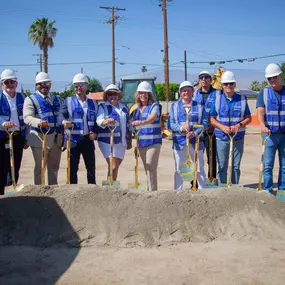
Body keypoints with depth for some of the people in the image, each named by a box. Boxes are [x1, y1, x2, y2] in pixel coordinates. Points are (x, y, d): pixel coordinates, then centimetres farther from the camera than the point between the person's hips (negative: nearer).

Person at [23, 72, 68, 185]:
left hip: (56, 138, 5)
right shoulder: (30, 99, -1)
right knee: (39, 167, 2)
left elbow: (62, 115, 19)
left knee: (54, 167, 12)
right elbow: (27, 117, -14)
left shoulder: (57, 99, 18)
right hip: (40, 138, -5)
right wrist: (39, 122, -33)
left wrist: (65, 122, -2)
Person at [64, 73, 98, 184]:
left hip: (88, 139, 2)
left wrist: (94, 132, 1)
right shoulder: (68, 101, 4)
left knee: (91, 168, 6)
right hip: (73, 139, -2)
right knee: (73, 169, 4)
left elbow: (96, 121, 17)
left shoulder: (93, 103, 12)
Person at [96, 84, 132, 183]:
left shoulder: (124, 108, 16)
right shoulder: (103, 106, 0)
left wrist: (129, 141, 16)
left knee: (116, 167, 10)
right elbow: (99, 121, -16)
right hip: (108, 141, -5)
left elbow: (128, 125, 20)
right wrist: (107, 121, -38)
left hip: (121, 142, 5)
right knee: (113, 166, -13)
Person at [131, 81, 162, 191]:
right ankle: (150, 191, 20)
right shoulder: (137, 110, 16)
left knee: (151, 169, -12)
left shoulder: (154, 106, -3)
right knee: (147, 170, 12)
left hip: (153, 142, -6)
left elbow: (152, 118, -24)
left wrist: (142, 122, -44)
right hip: (141, 143, 6)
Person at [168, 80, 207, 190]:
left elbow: (204, 123, -1)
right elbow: (170, 124, 0)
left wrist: (195, 133, -18)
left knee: (200, 169, 7)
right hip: (179, 142, 0)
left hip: (196, 141, 0)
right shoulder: (174, 106, 8)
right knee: (178, 170, 8)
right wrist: (181, 128, -19)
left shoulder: (199, 106, 6)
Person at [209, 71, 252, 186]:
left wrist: (239, 125, -13)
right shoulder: (217, 99, 1)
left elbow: (248, 118, 5)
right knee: (222, 166, 5)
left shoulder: (242, 99, 3)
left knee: (236, 166, 8)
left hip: (238, 138, 1)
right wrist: (222, 127, -15)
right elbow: (211, 119, 1)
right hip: (221, 138, -1)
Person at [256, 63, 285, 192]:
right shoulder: (264, 93, 6)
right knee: (268, 165, 0)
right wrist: (262, 125, -24)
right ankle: (267, 191, 6)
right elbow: (260, 111, -5)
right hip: (270, 134, -1)